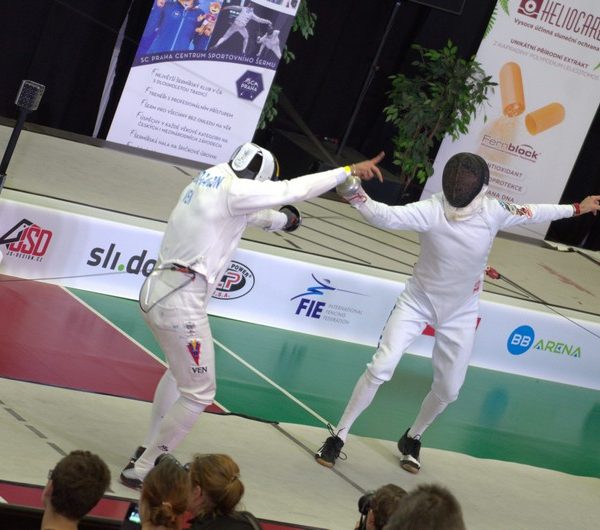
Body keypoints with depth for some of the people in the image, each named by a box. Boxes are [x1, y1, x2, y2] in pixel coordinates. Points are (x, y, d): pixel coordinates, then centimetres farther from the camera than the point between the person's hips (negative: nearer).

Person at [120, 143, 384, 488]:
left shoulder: (210, 182, 14)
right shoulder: (234, 190, -10)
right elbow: (293, 190, -7)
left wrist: (280, 221, 46)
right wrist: (349, 171, 0)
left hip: (158, 290, 9)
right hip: (182, 301, -9)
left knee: (181, 369, 32)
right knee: (199, 394, 4)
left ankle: (150, 450, 37)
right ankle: (141, 470, 7)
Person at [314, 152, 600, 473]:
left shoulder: (493, 211, -19)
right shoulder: (431, 210, -29)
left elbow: (531, 213, 1)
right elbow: (386, 217, -46)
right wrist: (357, 198, -66)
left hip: (459, 313, 3)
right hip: (418, 302, -3)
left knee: (448, 390, 11)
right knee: (380, 369, -17)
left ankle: (412, 439, 38)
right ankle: (338, 436, -2)